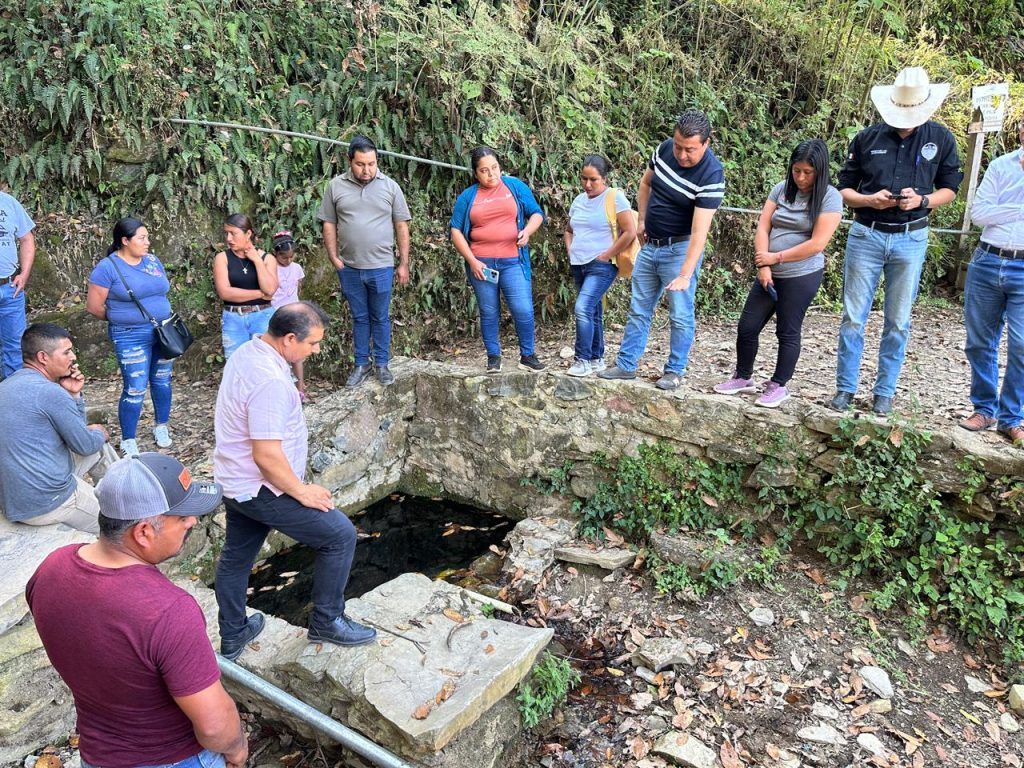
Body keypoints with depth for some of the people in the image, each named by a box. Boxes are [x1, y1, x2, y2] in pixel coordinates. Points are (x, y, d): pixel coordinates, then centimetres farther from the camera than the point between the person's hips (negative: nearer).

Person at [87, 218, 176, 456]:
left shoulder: (152, 260, 7)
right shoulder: (108, 267, -11)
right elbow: (93, 306, -8)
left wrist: (162, 317, 10)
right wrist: (121, 318, 4)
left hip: (163, 331, 6)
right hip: (131, 338, -6)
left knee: (162, 381, 14)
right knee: (135, 390, -5)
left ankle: (162, 427, 33)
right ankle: (128, 442, 9)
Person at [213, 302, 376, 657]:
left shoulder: (246, 352, 3)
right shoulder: (269, 381, -29)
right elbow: (267, 455, -29)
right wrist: (301, 491, -17)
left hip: (235, 483, 10)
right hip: (261, 490, -10)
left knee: (236, 557, 22)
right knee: (340, 534, -2)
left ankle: (232, 637, 40)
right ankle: (326, 621, 12)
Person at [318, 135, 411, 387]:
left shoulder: (390, 186, 0)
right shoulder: (336, 186, 2)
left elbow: (401, 227, 2)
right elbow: (329, 225, 6)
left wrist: (404, 264, 0)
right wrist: (334, 258, -2)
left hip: (381, 267, -1)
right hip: (349, 267, 1)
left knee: (380, 318, 9)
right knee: (359, 318, 13)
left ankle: (382, 364, 22)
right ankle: (362, 364, 24)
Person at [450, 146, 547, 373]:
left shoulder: (515, 186, 7)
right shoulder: (467, 196, 6)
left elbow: (536, 213, 11)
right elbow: (456, 231, 4)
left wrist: (528, 231, -10)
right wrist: (472, 261, -5)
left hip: (512, 261, 0)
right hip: (481, 264, 1)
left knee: (523, 310, -7)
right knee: (489, 313, 7)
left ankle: (527, 356, 10)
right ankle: (493, 357, 20)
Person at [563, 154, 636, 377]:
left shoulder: (615, 197, -8)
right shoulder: (579, 200, 12)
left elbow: (630, 232, -14)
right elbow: (569, 230, 26)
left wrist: (606, 256, -13)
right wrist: (570, 251, 9)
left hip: (602, 266, -7)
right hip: (578, 265, 7)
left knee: (583, 308, -19)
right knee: (592, 312, 13)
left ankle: (583, 360, -10)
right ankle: (597, 358, 23)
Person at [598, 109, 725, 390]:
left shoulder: (711, 176, -23)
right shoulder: (664, 149, -5)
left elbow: (699, 232, -28)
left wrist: (685, 275, -33)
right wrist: (642, 219, 7)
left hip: (681, 248, -6)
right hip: (650, 244, 6)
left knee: (680, 315, 1)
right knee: (638, 309, 12)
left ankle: (675, 371, 15)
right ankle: (626, 364, 21)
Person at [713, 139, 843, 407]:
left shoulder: (829, 197, -7)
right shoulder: (781, 189, 7)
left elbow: (817, 243, -14)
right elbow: (762, 227, 2)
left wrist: (776, 257, -11)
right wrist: (763, 266, -10)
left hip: (802, 276, -5)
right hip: (770, 273, 5)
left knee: (787, 332, 3)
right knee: (747, 327, 6)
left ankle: (778, 386, 18)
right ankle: (743, 378, 25)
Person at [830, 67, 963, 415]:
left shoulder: (941, 139, 1)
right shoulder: (867, 138, 1)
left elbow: (949, 189, 8)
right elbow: (844, 189, 5)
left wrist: (922, 201, -13)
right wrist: (869, 200, -15)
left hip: (910, 240, 0)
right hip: (866, 235, 0)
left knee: (898, 322, 6)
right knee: (853, 317, 2)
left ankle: (885, 392, 17)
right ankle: (845, 388, 13)